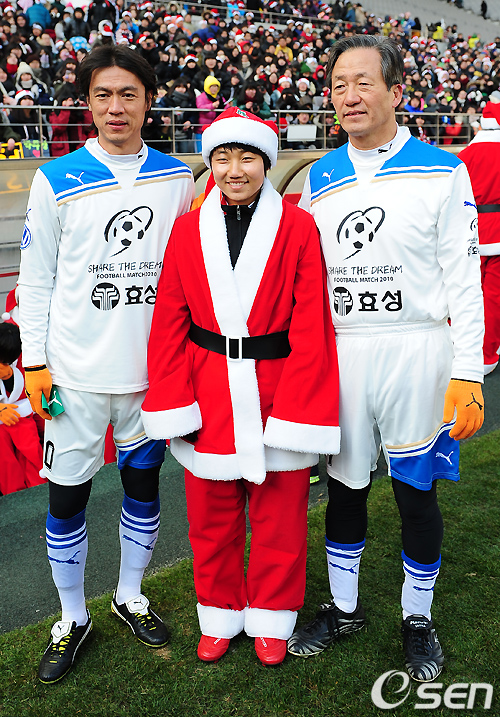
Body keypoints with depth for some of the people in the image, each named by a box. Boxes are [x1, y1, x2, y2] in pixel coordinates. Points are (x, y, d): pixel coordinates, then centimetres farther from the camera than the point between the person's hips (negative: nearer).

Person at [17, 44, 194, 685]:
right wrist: (35, 362, -4)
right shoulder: (56, 181, -2)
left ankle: (130, 596, 37)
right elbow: (36, 280, 1)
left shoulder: (176, 179, 5)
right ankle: (72, 618, 29)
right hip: (76, 369, -2)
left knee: (143, 483, 14)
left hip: (152, 367, 2)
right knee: (67, 495, 6)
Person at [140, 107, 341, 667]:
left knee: (278, 515, 12)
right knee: (211, 514, 15)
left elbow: (310, 330, -9)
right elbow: (169, 324, 2)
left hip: (275, 388, -2)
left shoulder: (298, 229, -5)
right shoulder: (187, 230, 2)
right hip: (208, 395, 2)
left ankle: (270, 618, 36)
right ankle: (219, 615, 39)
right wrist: (173, 406, -4)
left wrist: (298, 412, -13)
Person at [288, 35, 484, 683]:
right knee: (344, 486, 13)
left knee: (415, 491, 9)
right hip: (338, 353, 3)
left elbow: (463, 277, -5)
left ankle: (417, 618, 32)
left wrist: (467, 372, -10)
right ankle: (343, 607, 35)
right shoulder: (318, 180, 8)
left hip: (416, 353, -3)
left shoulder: (442, 171, -3)